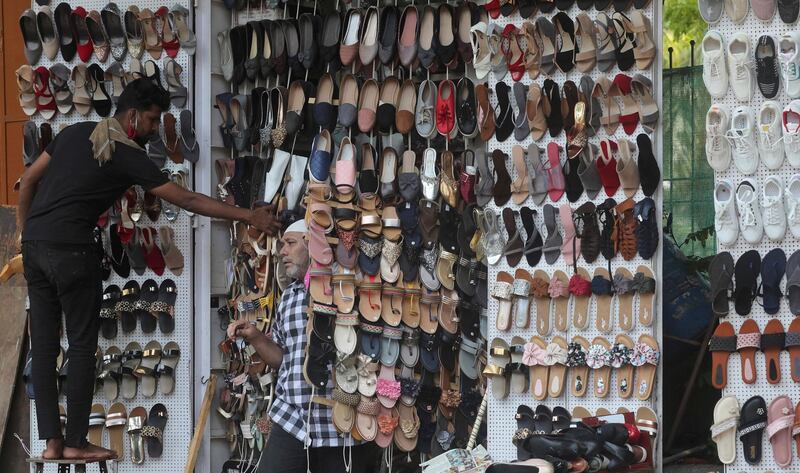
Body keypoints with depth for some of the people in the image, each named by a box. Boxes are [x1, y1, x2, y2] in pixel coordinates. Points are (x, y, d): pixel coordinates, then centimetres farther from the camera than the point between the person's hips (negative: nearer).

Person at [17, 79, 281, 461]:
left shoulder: (75, 133, 13)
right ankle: (76, 442, 3)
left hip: (34, 244, 7)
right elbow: (186, 200, -6)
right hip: (71, 250, -7)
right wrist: (249, 217, -3)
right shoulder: (128, 157, -6)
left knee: (44, 344, 7)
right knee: (82, 344, 2)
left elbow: (29, 179, 16)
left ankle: (51, 441, 7)